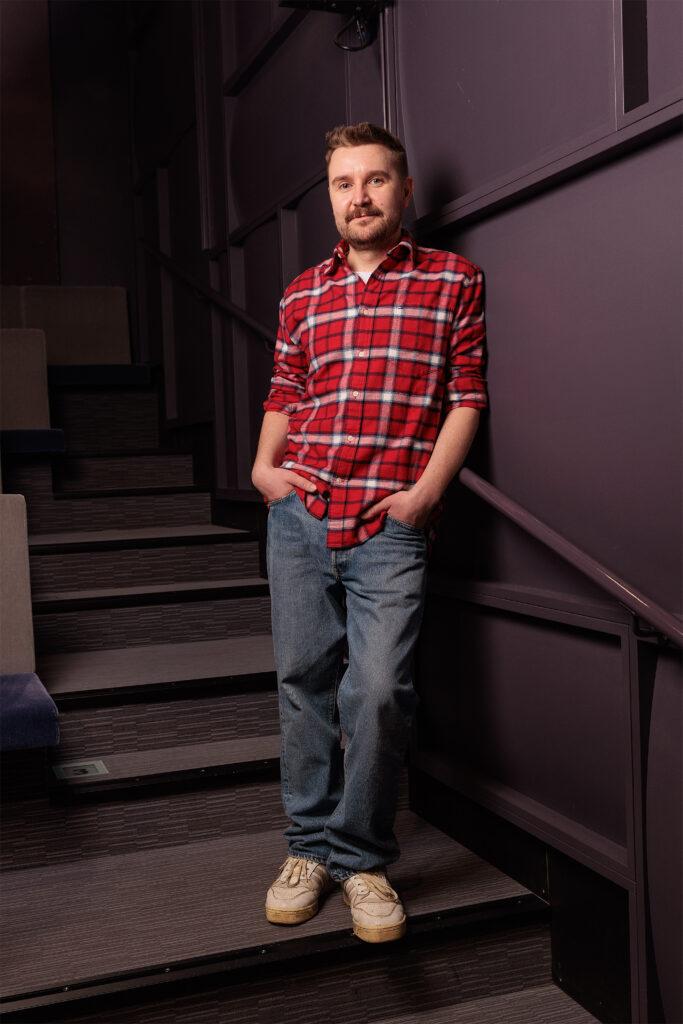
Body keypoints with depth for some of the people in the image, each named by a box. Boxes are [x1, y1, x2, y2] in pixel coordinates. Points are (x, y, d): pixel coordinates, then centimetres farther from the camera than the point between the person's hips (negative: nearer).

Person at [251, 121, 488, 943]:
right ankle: (309, 846, 21)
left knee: (378, 691, -10)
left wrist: (426, 489, -9)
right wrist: (263, 466, 4)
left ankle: (363, 858, 9)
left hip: (390, 523, -3)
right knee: (302, 681, 7)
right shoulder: (302, 295, 16)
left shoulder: (454, 281, 6)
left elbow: (467, 396, 2)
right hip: (300, 515, 4)